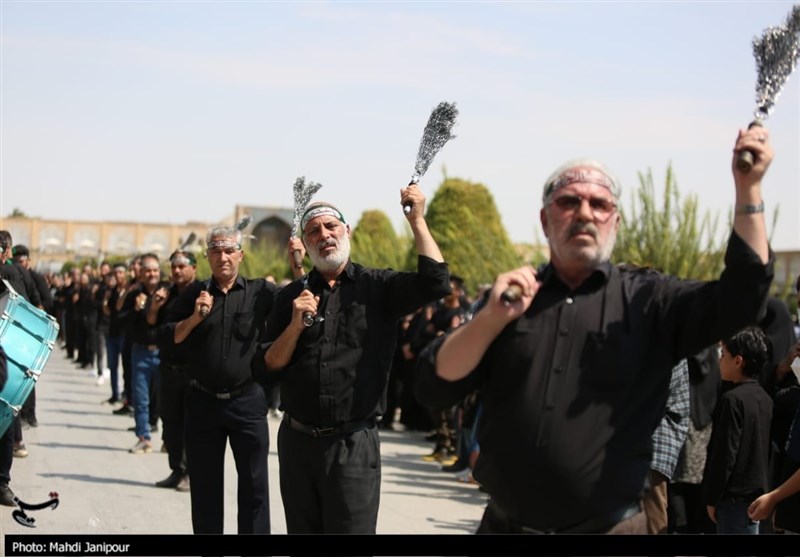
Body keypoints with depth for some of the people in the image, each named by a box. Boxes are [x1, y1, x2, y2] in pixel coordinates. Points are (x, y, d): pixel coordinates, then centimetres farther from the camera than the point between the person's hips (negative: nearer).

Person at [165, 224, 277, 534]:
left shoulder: (261, 292, 1)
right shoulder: (194, 294, 8)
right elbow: (168, 338, 5)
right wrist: (195, 318, -10)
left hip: (248, 402, -2)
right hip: (202, 403, 2)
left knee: (254, 486, 3)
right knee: (205, 487, 12)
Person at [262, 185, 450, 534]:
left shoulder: (378, 286, 0)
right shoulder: (292, 296, 8)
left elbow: (435, 283, -16)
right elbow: (271, 365, 4)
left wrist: (417, 220, -14)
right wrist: (296, 324, -12)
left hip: (354, 443, -3)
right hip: (296, 439, 4)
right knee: (301, 529, 13)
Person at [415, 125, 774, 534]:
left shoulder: (647, 299, 1)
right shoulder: (509, 297, 4)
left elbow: (739, 298, -13)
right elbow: (434, 389, -3)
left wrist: (747, 187, -20)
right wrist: (491, 319, -17)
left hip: (610, 527, -1)